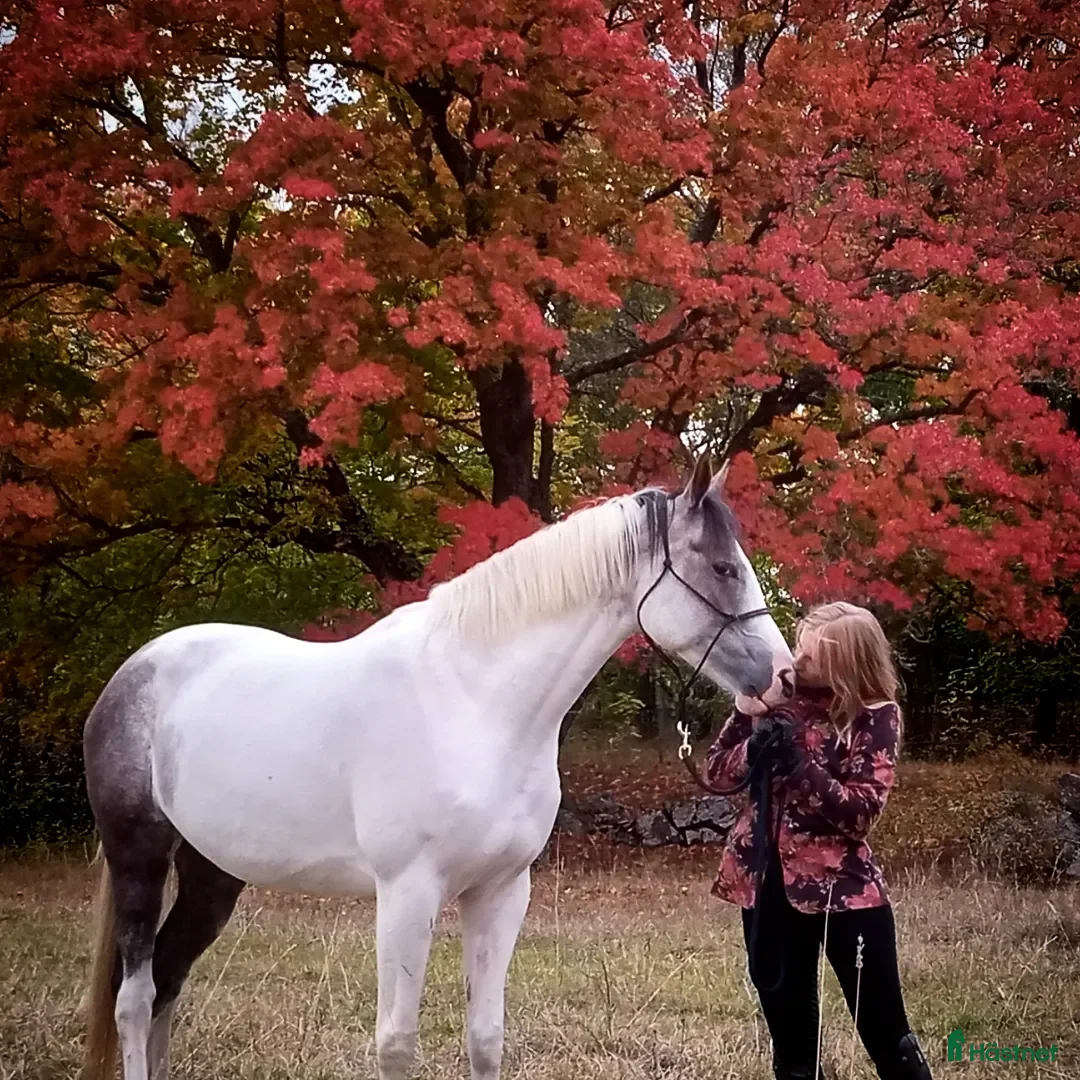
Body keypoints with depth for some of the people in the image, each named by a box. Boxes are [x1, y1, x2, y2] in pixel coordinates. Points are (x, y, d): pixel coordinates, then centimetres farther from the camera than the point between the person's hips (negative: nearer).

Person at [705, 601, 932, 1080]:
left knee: (882, 1024, 0)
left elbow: (861, 811, -16)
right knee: (786, 1017, 10)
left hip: (841, 885, -4)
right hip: (766, 879, 4)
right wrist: (747, 717, -13)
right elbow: (717, 773, 4)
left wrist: (796, 762, -24)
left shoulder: (876, 717, -9)